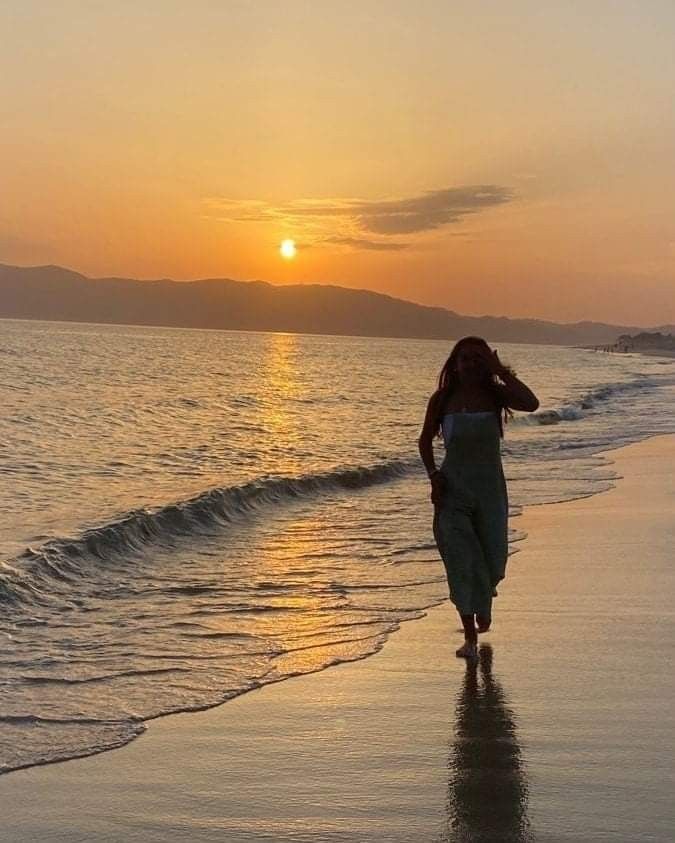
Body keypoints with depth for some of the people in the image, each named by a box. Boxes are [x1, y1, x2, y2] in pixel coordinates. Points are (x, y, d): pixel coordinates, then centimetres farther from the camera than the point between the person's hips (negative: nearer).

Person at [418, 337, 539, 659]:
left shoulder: (495, 394, -2)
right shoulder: (442, 399, -2)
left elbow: (531, 404, -22)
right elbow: (425, 440, 10)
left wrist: (501, 371, -20)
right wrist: (433, 474, -4)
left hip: (490, 487, 1)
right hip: (453, 488, -1)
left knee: (492, 557, 7)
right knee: (461, 561, -5)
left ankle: (484, 604, 43)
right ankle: (470, 637, 1)